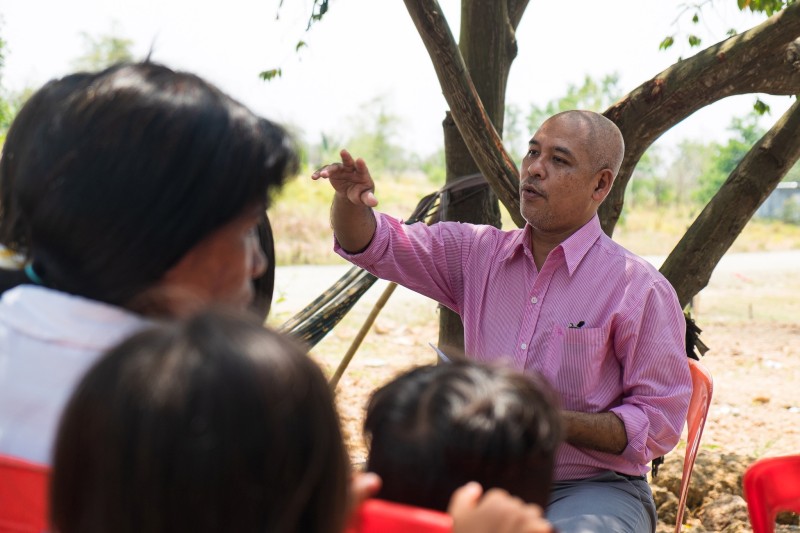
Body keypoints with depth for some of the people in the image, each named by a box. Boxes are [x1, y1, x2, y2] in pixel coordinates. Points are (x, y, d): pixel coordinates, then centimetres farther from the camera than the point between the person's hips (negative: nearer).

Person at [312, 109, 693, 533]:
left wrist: (560, 423, -22)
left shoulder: (641, 290, -6)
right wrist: (350, 199, -17)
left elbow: (660, 422, -8)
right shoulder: (479, 253, 8)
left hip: (592, 487, -4)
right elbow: (375, 245, 7)